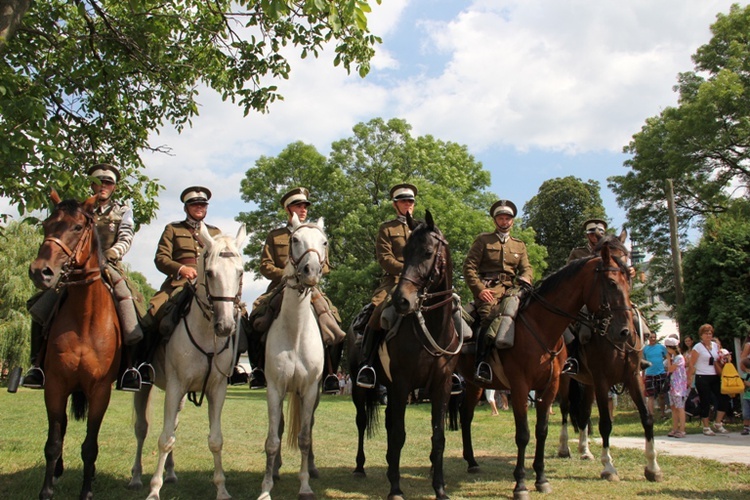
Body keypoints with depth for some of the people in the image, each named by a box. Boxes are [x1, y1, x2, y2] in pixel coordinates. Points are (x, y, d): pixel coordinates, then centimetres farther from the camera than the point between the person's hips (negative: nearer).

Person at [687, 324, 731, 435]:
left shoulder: (715, 345, 10)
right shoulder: (698, 347, -7)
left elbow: (718, 361, 20)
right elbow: (691, 364, -9)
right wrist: (688, 379, -13)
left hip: (715, 377, 6)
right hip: (702, 377, -6)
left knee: (724, 398, -1)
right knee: (705, 402, 0)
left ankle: (718, 423, 13)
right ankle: (706, 427, 11)